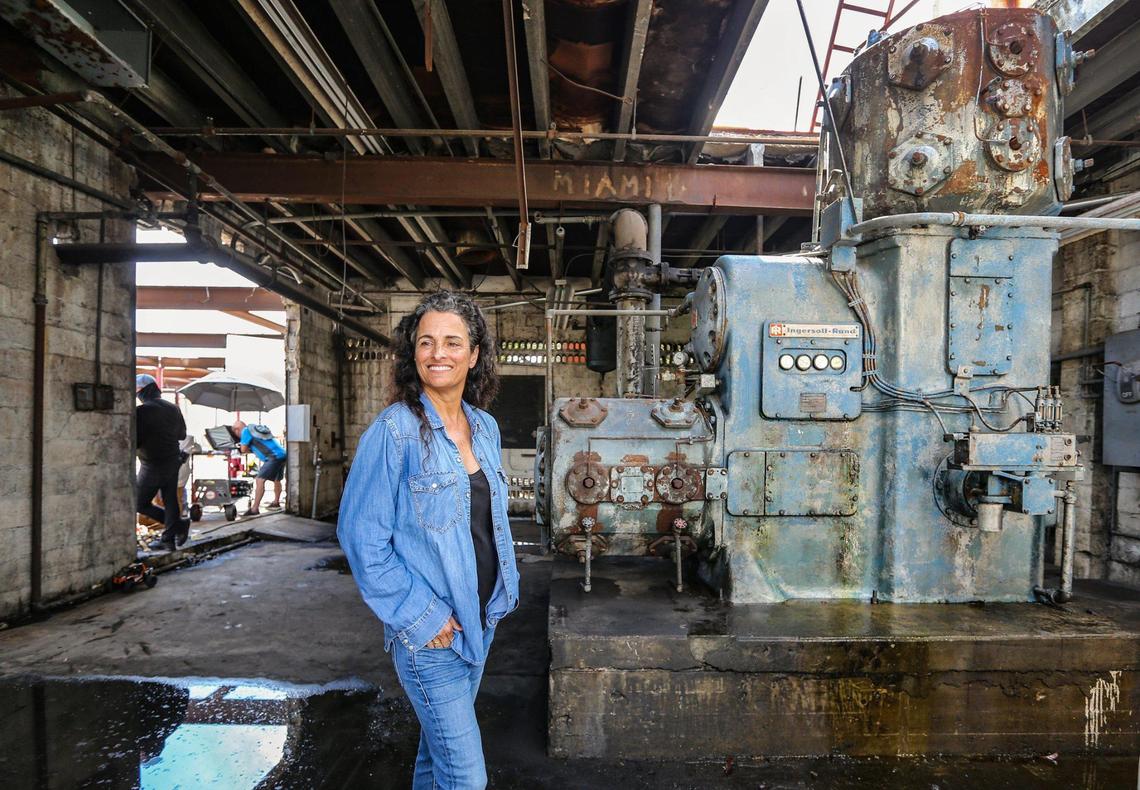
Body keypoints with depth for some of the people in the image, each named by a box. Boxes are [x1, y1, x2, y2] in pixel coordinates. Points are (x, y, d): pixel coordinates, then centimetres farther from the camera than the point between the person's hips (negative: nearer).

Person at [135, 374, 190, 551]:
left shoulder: (141, 412, -16)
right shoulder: (173, 408, 3)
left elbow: (133, 441, -18)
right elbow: (182, 435, 14)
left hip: (152, 466, -6)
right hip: (173, 462, 6)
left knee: (141, 504, 8)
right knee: (170, 501, 11)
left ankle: (179, 524, 1)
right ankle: (168, 539, 14)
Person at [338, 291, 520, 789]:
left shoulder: (486, 428, 3)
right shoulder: (393, 431, -17)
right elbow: (361, 535, -17)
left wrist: (504, 591, 7)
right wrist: (419, 615, -17)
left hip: (481, 619, 6)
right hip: (428, 631, -6)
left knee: (441, 742, 25)